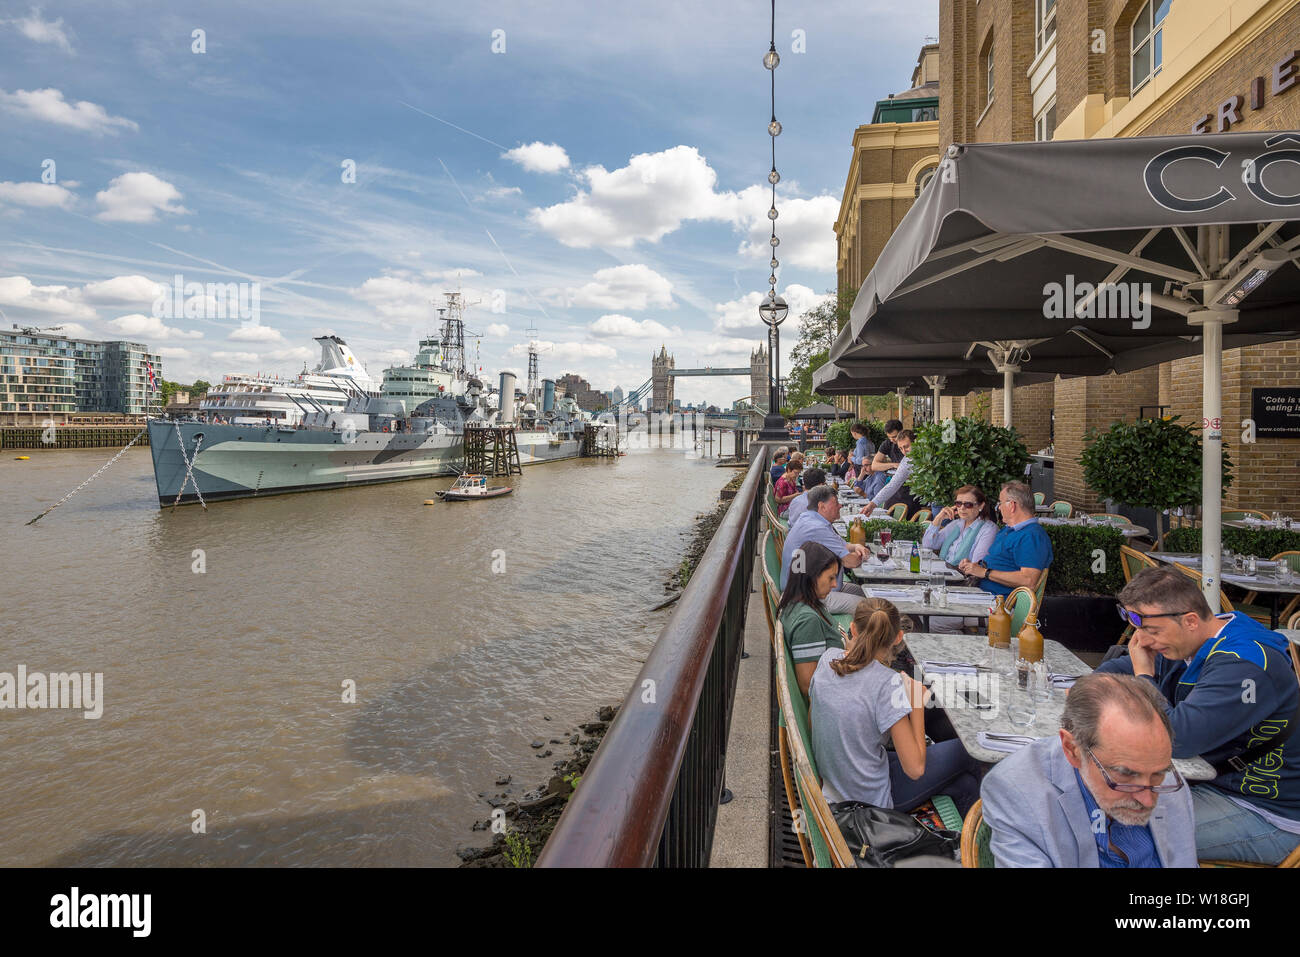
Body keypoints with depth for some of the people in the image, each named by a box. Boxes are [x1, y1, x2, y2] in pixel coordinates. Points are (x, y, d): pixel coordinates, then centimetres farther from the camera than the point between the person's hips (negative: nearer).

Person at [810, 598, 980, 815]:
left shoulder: (828, 658, -8)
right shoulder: (888, 683, -26)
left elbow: (812, 719, 8)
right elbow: (915, 769, -21)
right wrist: (917, 702, -12)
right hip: (873, 800, -6)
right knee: (965, 749, 14)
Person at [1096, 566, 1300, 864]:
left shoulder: (1244, 666, -28)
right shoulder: (1189, 644, 1)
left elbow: (1177, 739, -34)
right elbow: (1115, 669, 15)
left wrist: (1144, 677, -19)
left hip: (1265, 814, -9)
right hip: (1208, 777, 9)